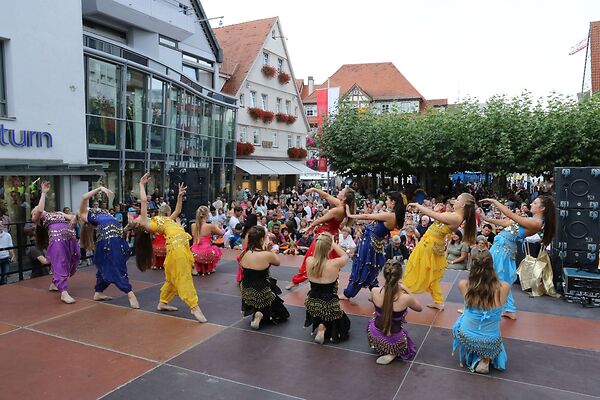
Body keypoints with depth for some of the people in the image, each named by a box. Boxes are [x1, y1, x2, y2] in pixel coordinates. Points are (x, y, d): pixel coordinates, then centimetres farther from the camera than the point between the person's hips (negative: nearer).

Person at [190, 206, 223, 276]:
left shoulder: (193, 226, 2)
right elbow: (221, 233, 5)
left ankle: (198, 268, 29)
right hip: (206, 254, -4)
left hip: (195, 254, 4)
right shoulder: (210, 226, -11)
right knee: (216, 249, 29)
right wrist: (216, 227, 26)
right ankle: (209, 269, 27)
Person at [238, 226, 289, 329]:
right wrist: (268, 250, -3)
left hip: (246, 293, 6)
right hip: (262, 295, -6)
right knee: (283, 314, 18)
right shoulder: (267, 255, -24)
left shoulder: (244, 254, -8)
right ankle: (262, 314, -7)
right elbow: (278, 262, -3)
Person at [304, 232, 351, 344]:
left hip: (312, 304, 6)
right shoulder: (334, 264, -23)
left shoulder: (309, 261, -13)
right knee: (345, 323, 24)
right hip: (329, 306, -5)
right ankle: (325, 327, 1)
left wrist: (320, 240, 8)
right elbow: (345, 256, 0)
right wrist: (333, 242, 5)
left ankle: (317, 324, 14)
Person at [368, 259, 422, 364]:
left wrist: (393, 286, 3)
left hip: (374, 336, 3)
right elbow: (419, 308, -3)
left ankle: (380, 348, 19)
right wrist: (406, 290, -4)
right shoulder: (406, 298, -27)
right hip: (394, 341, -3)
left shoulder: (374, 291, -20)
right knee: (410, 349, 32)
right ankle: (392, 354, 4)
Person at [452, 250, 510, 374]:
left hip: (466, 339, 0)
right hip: (491, 344, 0)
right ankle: (485, 360, 14)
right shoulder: (504, 287, -20)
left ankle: (468, 357, 27)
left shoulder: (463, 285, -17)